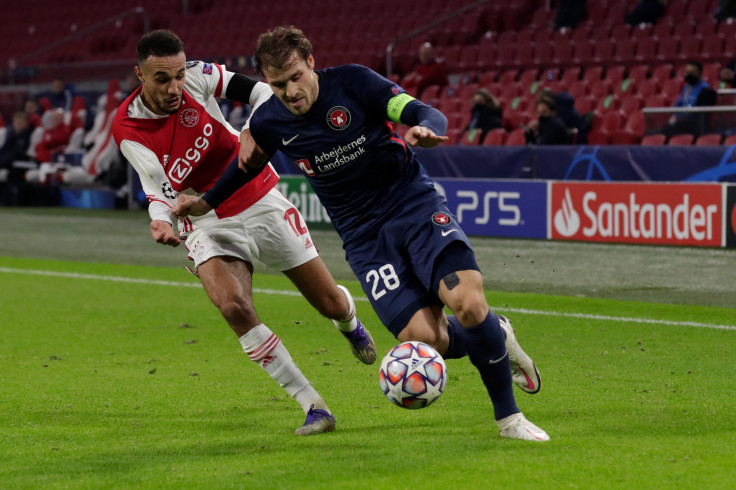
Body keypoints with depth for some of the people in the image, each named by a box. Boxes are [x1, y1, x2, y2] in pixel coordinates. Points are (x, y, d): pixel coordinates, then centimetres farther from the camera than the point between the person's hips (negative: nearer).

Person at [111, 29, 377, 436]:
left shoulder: (197, 78, -14)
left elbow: (256, 91, -5)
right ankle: (313, 408, -20)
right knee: (233, 305, -29)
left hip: (260, 201, 1)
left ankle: (350, 323, 49)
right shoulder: (128, 130, -16)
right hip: (208, 223, -1)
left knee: (332, 305, 6)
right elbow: (159, 189, -23)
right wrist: (161, 220, -45)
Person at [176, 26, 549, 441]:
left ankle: (508, 415, -4)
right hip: (364, 235, 2)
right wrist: (206, 203, 20)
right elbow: (252, 161, 21)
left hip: (416, 205, -2)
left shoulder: (353, 82, -12)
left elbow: (432, 116, -16)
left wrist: (424, 129, -38)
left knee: (469, 305, -25)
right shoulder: (270, 122, -3)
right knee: (424, 339, -19)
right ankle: (496, 338, 15)